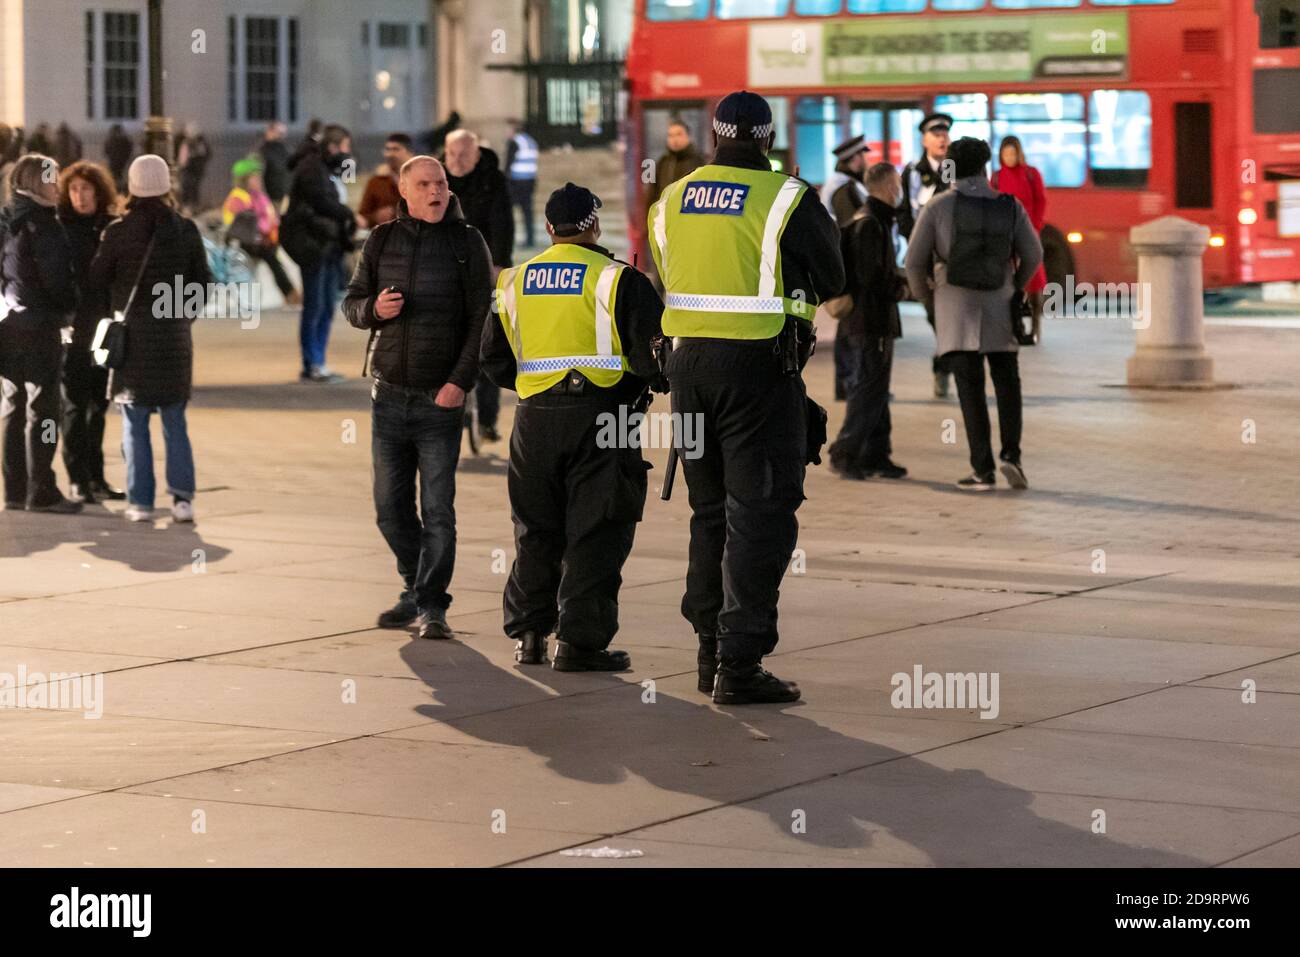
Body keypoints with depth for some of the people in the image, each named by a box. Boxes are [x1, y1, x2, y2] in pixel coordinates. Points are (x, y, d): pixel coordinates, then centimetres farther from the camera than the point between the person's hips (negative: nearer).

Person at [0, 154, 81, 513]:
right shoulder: (42, 226, -13)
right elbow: (56, 279, -14)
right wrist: (70, 309, 1)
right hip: (39, 326, -8)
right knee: (42, 409, -4)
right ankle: (41, 492, -4)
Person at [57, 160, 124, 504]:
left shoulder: (111, 228, 8)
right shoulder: (60, 228, -3)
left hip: (104, 327, 4)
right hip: (72, 328, -4)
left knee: (98, 404, 10)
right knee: (75, 405, -1)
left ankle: (96, 478, 18)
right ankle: (78, 480, 2)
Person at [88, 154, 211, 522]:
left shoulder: (118, 232, -9)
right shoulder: (186, 230, -3)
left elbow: (96, 280, -2)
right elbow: (202, 283, 1)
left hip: (132, 333, -2)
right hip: (175, 335, 2)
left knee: (135, 423, 5)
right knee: (175, 422, 10)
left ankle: (140, 502, 3)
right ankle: (182, 498, 0)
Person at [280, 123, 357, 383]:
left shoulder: (331, 171, 19)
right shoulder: (312, 168, -11)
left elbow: (333, 204, 15)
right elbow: (322, 203, -20)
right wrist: (350, 216, -9)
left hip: (330, 244, 10)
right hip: (313, 243, -10)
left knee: (328, 306, 10)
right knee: (314, 305, -6)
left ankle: (317, 364, 16)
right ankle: (312, 366, -1)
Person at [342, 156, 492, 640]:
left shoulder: (466, 242, -2)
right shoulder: (381, 240, 7)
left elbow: (481, 319, -5)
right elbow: (351, 302, 13)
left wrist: (461, 381, -14)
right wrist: (374, 308, -10)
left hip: (441, 399, -4)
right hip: (389, 395, 4)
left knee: (438, 509, -6)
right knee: (391, 506, 9)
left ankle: (432, 605, -1)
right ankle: (415, 587, 27)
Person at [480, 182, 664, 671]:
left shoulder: (514, 282, 10)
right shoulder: (619, 280, -6)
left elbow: (493, 359, 15)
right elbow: (651, 354, -10)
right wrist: (646, 383, 11)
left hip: (535, 418, 5)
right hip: (601, 415, -5)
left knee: (536, 530, 15)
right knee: (595, 533, -1)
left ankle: (527, 634, 17)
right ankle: (579, 640, -4)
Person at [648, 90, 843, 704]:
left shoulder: (670, 201, 7)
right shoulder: (787, 199, -10)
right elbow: (832, 282, 0)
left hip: (688, 360, 6)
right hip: (759, 364, -6)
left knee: (710, 511, 17)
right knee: (759, 515, -3)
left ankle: (711, 653, 24)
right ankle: (739, 666, -7)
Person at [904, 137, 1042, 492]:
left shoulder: (939, 206, -7)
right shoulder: (1010, 207, -2)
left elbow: (915, 259, -6)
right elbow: (1033, 254, 3)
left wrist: (921, 290, 15)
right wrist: (1016, 286, 23)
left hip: (956, 309, -1)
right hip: (998, 310, 1)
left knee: (971, 390, 2)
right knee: (1007, 384, 15)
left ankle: (983, 469, -4)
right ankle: (1011, 454, -2)